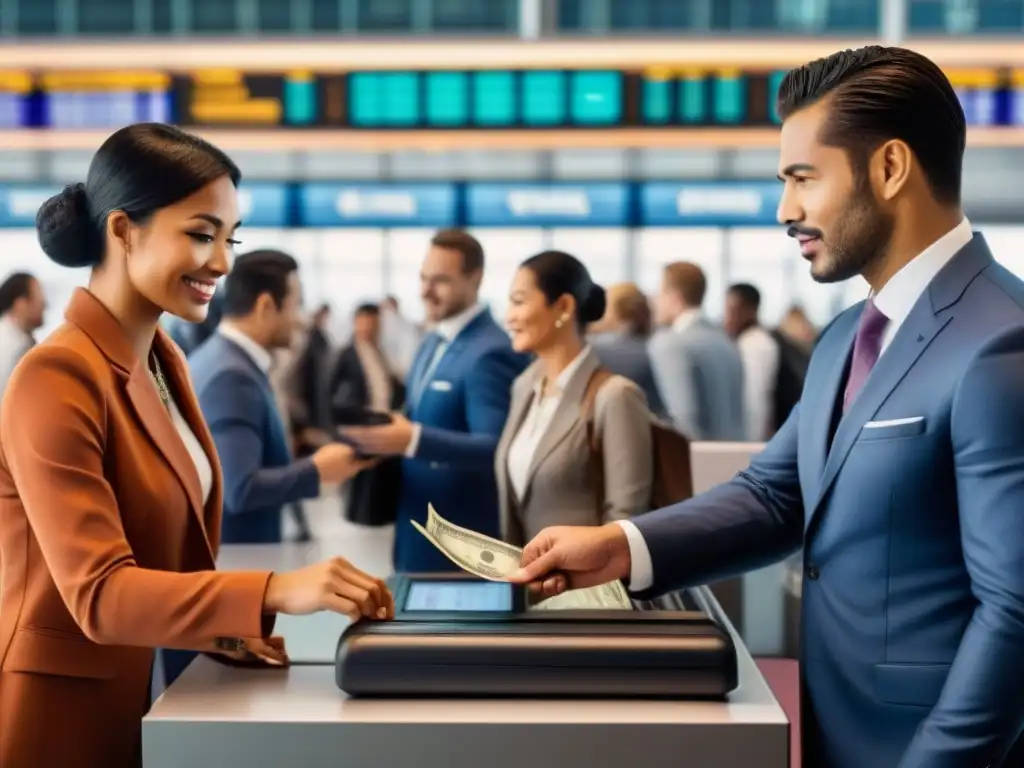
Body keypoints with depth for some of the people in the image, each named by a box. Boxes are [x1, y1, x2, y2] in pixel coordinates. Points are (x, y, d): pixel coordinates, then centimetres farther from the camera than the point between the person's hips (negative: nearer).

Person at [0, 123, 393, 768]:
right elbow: (98, 593, -28)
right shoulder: (57, 378, -21)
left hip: (140, 693, 8)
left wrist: (222, 629, -3)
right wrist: (275, 591, -39)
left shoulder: (165, 362, 7)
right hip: (62, 705, -8)